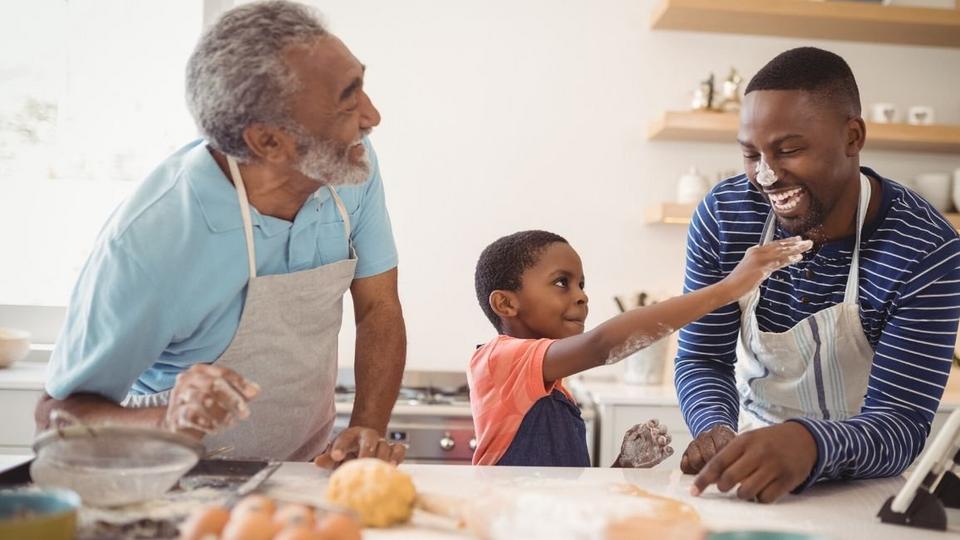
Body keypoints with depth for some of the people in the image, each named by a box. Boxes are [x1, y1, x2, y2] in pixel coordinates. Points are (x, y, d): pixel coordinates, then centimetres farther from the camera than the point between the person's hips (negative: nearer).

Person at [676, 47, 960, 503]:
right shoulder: (722, 215, -11)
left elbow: (901, 420, -20)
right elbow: (703, 361, -6)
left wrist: (811, 444, -40)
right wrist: (716, 431, -27)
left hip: (859, 483, -1)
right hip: (750, 457, 1)